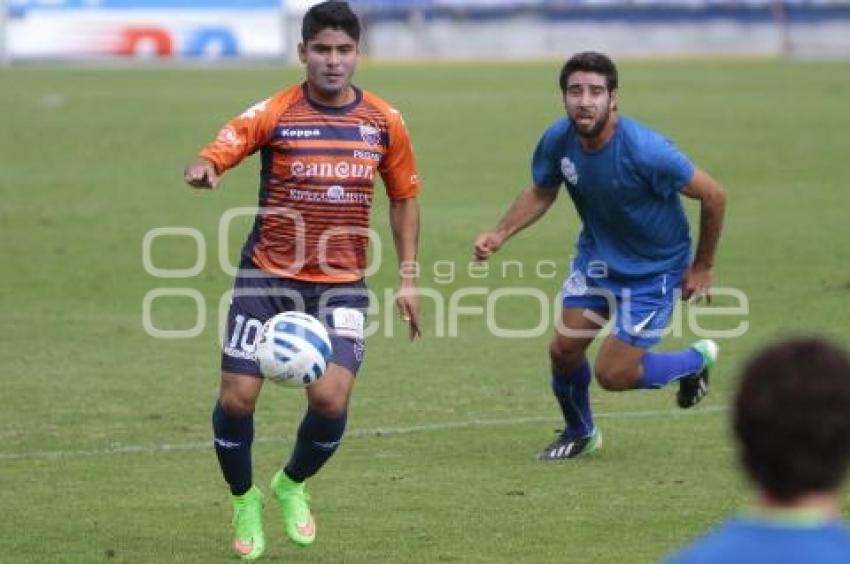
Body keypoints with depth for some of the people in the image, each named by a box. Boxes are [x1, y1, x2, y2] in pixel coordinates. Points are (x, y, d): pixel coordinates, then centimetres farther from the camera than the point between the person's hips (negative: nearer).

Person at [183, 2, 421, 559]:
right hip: (268, 277, -1)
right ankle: (245, 501, 23)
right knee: (237, 397, -5)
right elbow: (216, 154, -19)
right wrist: (202, 170, -44)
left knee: (332, 397, -15)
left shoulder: (384, 121, 1)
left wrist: (408, 278, 10)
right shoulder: (274, 114, -8)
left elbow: (404, 198, 13)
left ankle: (292, 486, 17)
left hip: (342, 284, 1)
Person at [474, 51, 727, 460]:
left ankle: (696, 361, 22)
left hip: (655, 269, -5)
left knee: (612, 374, -7)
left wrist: (702, 268, -9)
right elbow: (541, 193, 7)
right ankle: (579, 433, 29)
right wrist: (499, 235, -9)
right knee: (564, 349, -1)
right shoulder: (558, 140, -15)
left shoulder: (644, 150, -32)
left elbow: (713, 196, -20)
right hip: (597, 256, 5)